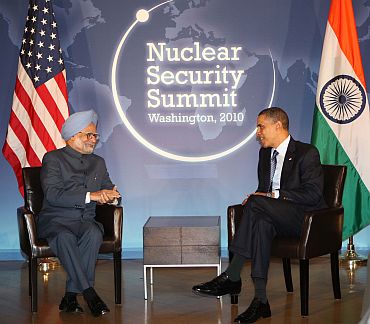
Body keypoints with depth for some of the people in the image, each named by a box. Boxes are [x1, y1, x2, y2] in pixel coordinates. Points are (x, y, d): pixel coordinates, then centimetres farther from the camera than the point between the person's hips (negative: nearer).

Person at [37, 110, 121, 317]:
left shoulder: (98, 162, 20)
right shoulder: (53, 159, 1)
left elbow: (109, 190, 20)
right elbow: (52, 195, -14)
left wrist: (111, 196, -7)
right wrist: (90, 196, -21)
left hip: (85, 221, 4)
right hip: (55, 220, -4)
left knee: (94, 233, -32)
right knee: (65, 237, -38)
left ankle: (71, 295, -27)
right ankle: (89, 294, -33)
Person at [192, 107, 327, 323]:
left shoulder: (307, 153, -7)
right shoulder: (265, 153, 16)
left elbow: (313, 194, -16)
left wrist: (273, 196, -19)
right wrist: (256, 198, -2)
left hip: (306, 218, -6)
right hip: (277, 217, 6)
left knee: (256, 204, -30)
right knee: (262, 224, -33)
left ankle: (231, 277, -28)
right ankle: (261, 300, -36)